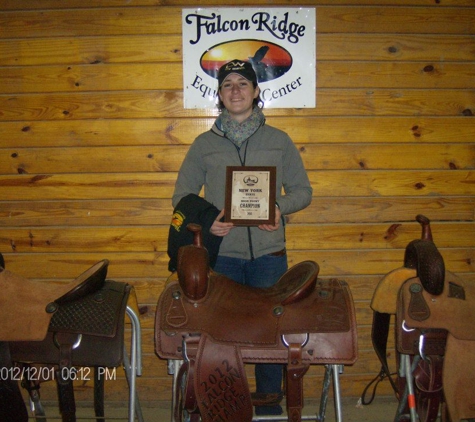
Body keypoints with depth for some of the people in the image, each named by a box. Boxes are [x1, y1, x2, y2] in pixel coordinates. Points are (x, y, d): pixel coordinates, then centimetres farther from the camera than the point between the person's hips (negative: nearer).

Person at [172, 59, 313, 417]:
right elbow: (182, 196, 8)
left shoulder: (279, 140, 7)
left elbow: (303, 190, 9)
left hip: (269, 254, 0)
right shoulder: (204, 144, 7)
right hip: (220, 254, 0)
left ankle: (269, 405, 25)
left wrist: (281, 207, -12)